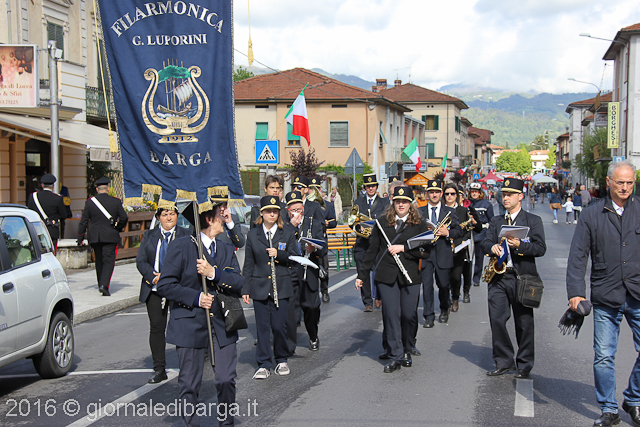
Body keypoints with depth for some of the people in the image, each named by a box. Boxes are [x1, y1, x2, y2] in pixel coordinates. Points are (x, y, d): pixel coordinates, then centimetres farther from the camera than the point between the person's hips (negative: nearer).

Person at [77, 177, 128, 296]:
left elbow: (83, 221, 1)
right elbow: (124, 218, -5)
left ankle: (101, 285, 24)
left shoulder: (89, 202, 0)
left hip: (95, 237, 2)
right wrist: (118, 228, 14)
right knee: (109, 261, -3)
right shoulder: (116, 201, -3)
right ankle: (104, 285, -20)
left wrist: (80, 238, 6)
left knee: (99, 261, 16)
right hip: (110, 237, -2)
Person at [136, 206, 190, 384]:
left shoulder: (185, 236, 3)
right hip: (154, 289, 3)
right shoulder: (149, 235, 13)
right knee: (156, 327, 2)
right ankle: (159, 370, 9)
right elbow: (141, 261, 5)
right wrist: (154, 277, -11)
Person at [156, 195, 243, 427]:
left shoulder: (227, 249, 13)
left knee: (226, 380, 3)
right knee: (190, 384, 3)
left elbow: (238, 282, 0)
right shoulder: (181, 246, -4)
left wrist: (214, 274, -15)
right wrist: (195, 297, -15)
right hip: (190, 326, -4)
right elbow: (165, 285, -9)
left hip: (222, 325, 4)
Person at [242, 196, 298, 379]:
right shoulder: (252, 234, 7)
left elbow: (294, 259, 5)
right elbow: (248, 263, 8)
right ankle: (263, 365, 10)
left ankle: (282, 361, 19)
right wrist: (245, 288, 3)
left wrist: (279, 254, -12)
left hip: (281, 287, -1)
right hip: (259, 287, 1)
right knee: (262, 326, 2)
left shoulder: (287, 234, 6)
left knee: (279, 325, 0)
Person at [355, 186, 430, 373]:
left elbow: (425, 250, -2)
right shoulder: (382, 222, 9)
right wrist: (362, 275, 9)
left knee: (409, 315, 3)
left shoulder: (419, 224, 6)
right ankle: (395, 355, 2)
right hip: (386, 275, 0)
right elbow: (372, 250, 11)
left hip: (410, 276, 0)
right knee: (391, 314, -4)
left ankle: (407, 350, 24)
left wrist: (402, 248, -10)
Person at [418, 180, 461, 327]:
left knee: (443, 284, 8)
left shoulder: (450, 211, 8)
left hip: (443, 253, 0)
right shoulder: (419, 211, 9)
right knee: (427, 285, -5)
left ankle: (444, 310, 32)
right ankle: (428, 316, 0)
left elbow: (459, 231, 5)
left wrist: (447, 233, -14)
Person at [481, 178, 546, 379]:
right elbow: (484, 243, 6)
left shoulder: (533, 220, 4)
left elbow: (541, 248, -6)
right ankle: (504, 362, 13)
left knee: (524, 323, 2)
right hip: (498, 277, 4)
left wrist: (520, 245, -22)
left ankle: (524, 365, 15)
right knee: (496, 320, 0)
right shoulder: (496, 221, 17)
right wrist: (492, 246, -17)